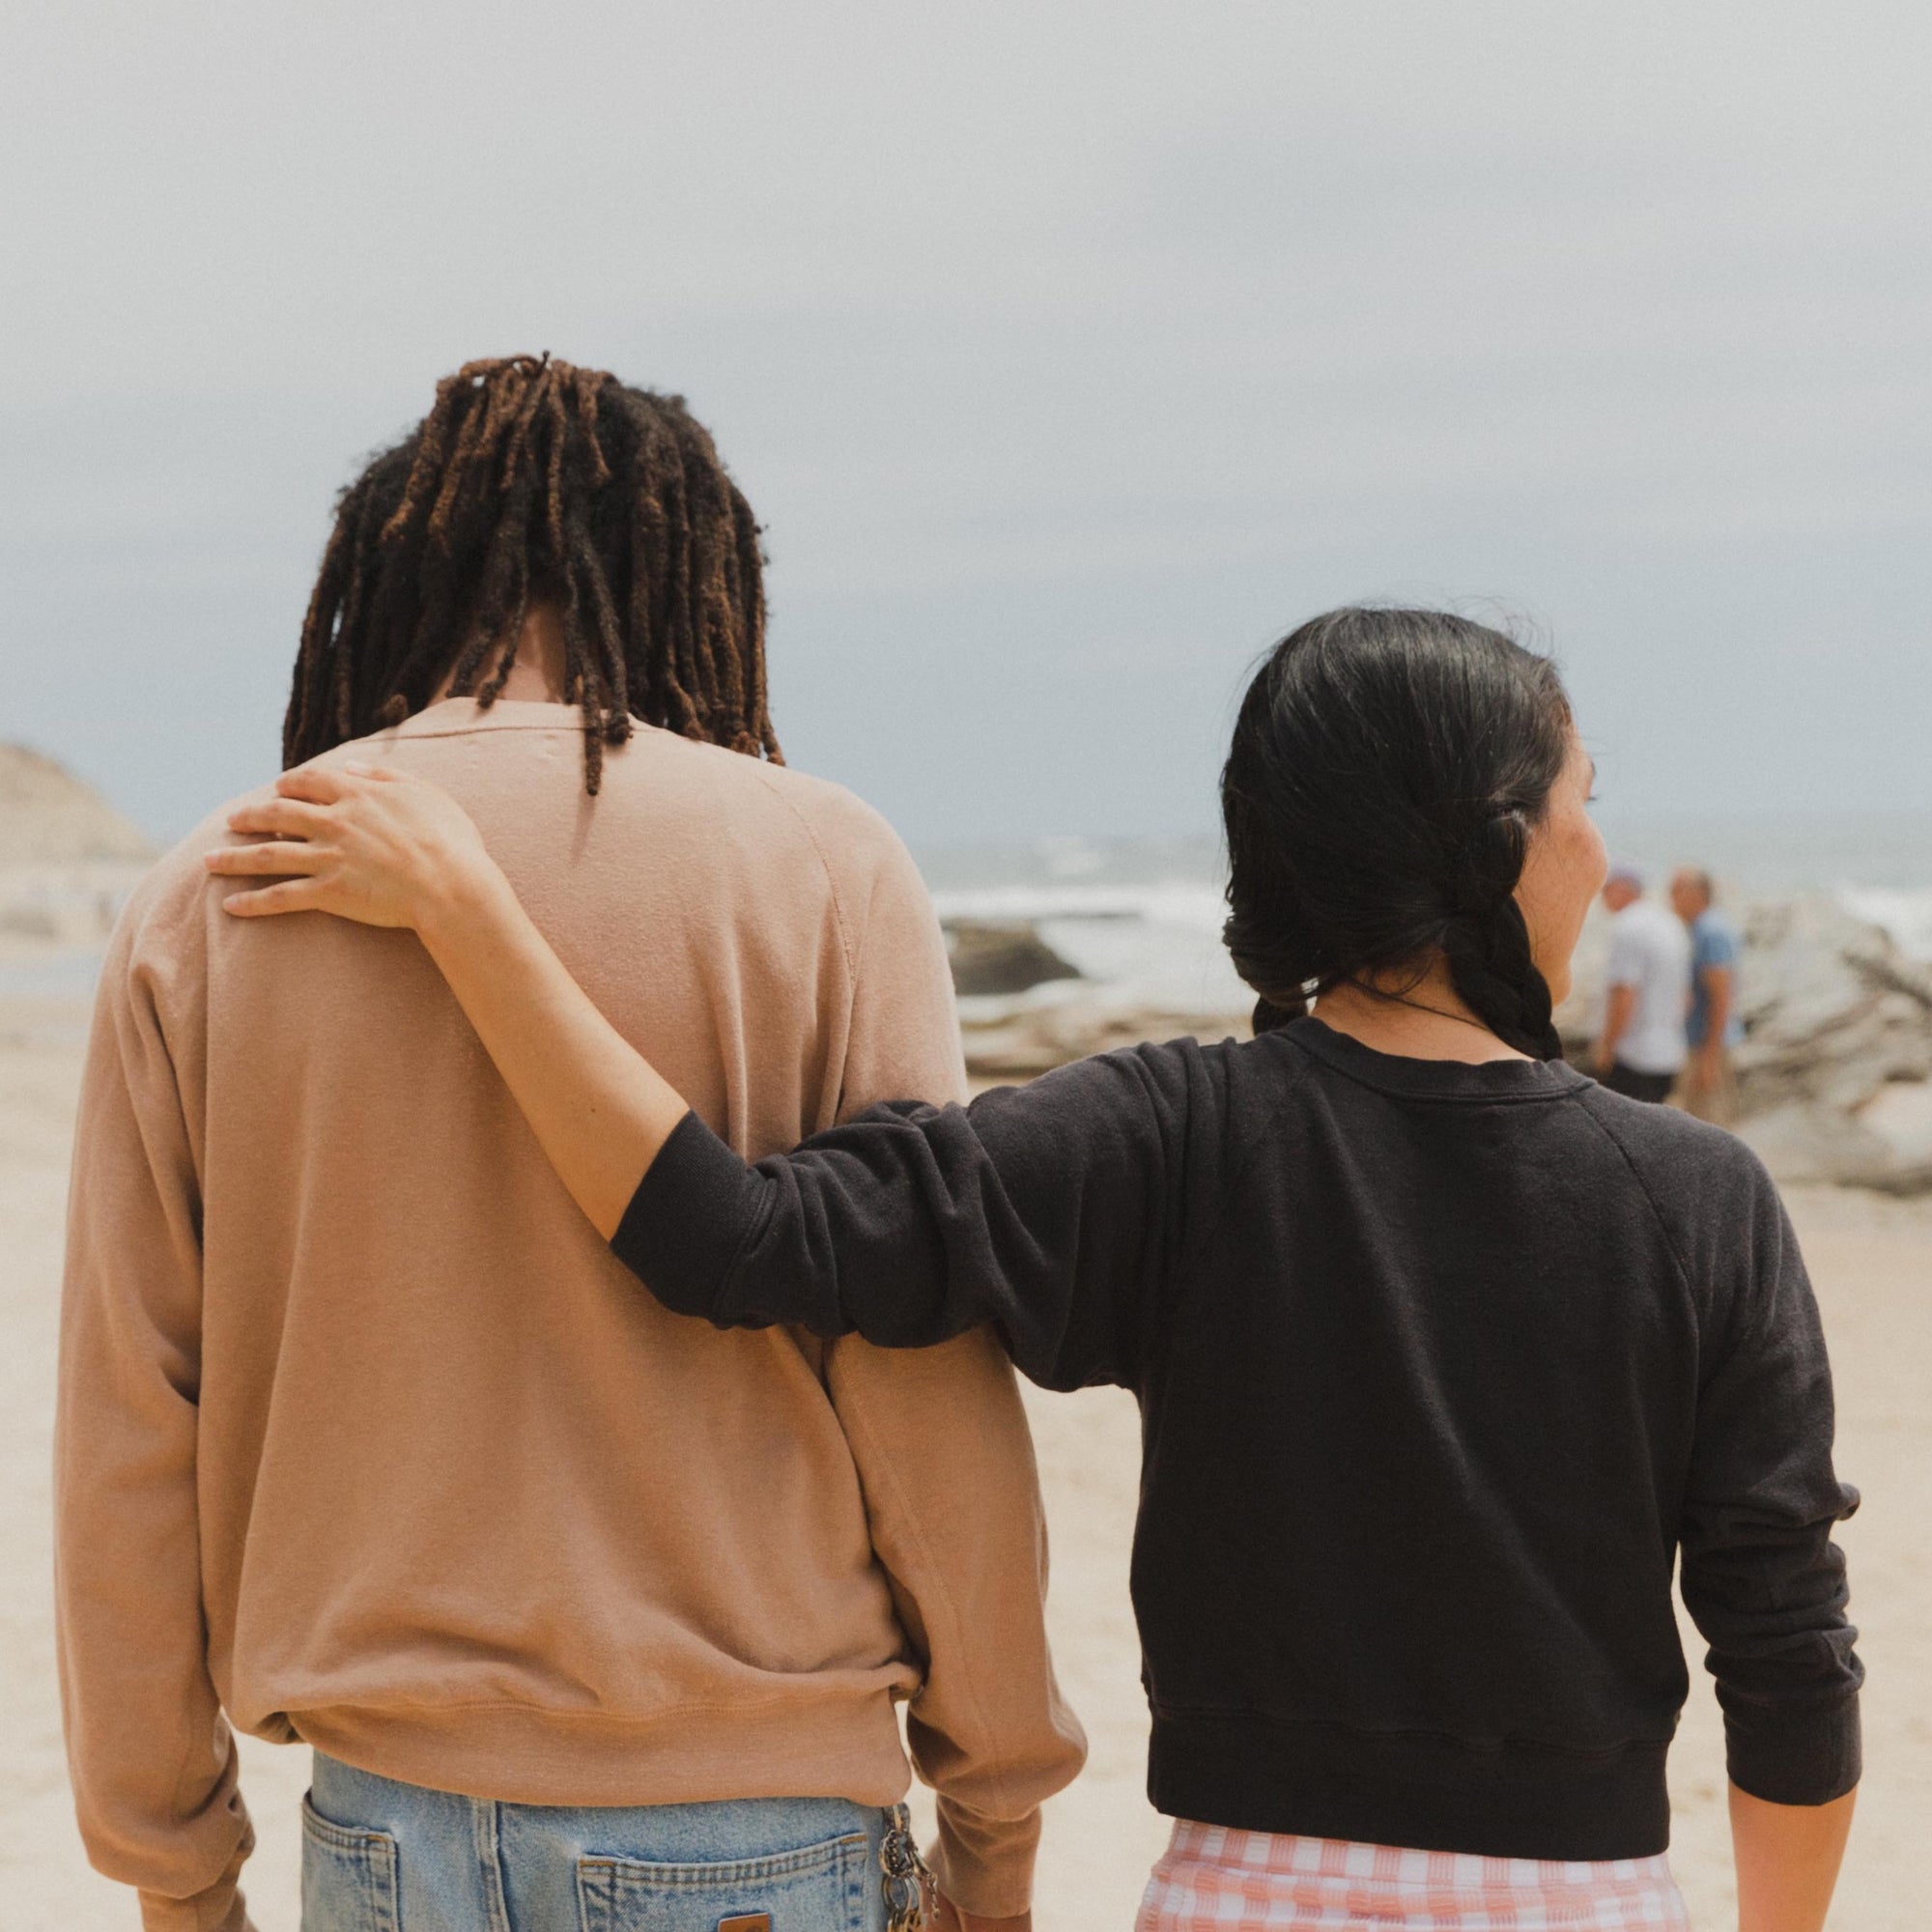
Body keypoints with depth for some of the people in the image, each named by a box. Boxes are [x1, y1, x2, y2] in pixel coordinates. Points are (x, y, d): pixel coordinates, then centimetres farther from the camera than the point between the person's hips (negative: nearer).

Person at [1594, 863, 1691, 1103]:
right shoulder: (1671, 926, 15)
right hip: (1668, 1055, 9)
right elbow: (1685, 995, 20)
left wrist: (1605, 1047, -13)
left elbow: (1623, 995, -21)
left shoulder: (1627, 928, -14)